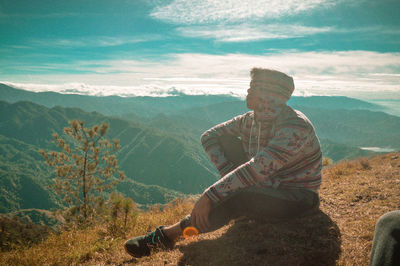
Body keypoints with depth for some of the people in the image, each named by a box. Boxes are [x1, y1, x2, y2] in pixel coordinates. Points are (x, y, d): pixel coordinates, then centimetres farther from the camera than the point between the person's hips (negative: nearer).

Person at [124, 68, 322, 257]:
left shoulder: (296, 127, -27)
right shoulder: (251, 120, -3)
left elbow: (257, 170, -36)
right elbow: (209, 136, 2)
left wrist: (209, 195, -38)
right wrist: (228, 174, -12)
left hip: (297, 198, -7)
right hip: (269, 183, 7)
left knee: (235, 199, -34)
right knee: (224, 140, -3)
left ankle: (168, 234, -21)